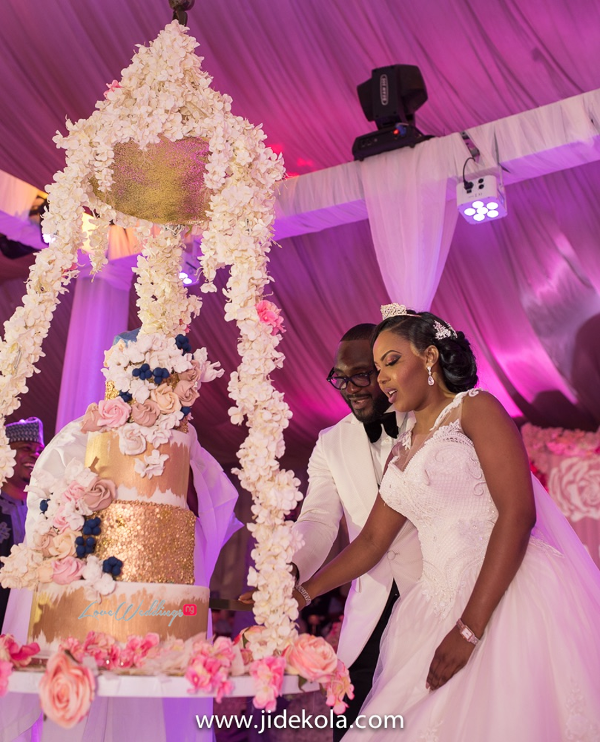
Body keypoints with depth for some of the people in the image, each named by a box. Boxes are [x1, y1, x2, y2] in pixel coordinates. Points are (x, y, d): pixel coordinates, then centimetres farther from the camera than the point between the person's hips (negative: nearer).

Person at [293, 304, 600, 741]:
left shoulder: (476, 410, -4)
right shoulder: (403, 452, 18)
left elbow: (518, 514, -15)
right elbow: (373, 540, 19)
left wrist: (470, 627, -19)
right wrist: (302, 592, 9)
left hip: (510, 595, -6)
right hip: (441, 604, 7)